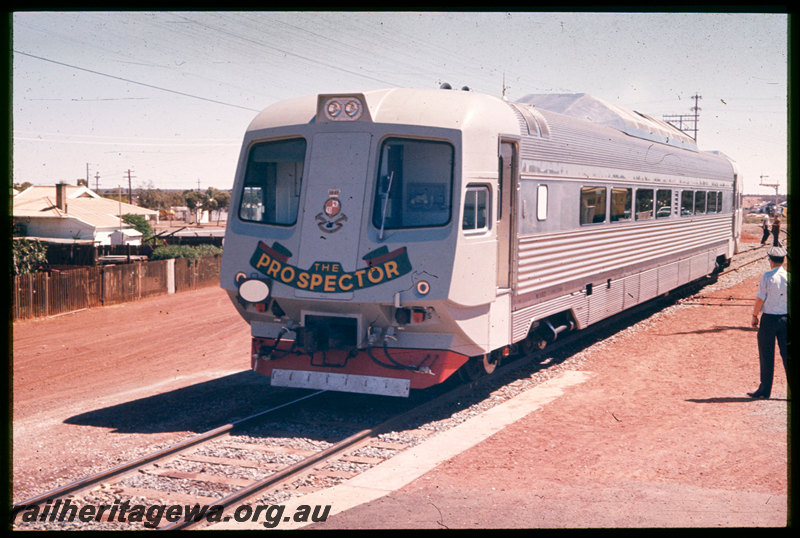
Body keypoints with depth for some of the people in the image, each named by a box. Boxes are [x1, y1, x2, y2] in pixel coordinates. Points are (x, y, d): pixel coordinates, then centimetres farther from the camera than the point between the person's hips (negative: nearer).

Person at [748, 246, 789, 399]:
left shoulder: (767, 277, -11)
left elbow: (760, 299, -10)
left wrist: (755, 316, 2)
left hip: (769, 318, -4)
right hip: (786, 318, 4)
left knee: (766, 355, 3)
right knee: (787, 354, 9)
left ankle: (765, 390, 8)